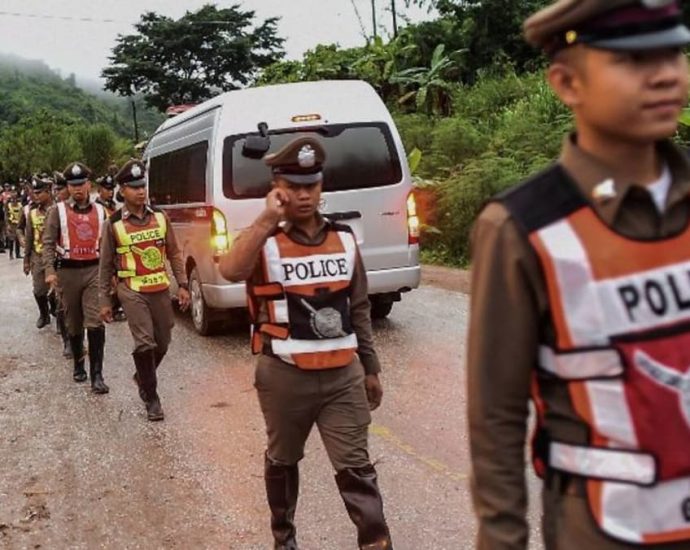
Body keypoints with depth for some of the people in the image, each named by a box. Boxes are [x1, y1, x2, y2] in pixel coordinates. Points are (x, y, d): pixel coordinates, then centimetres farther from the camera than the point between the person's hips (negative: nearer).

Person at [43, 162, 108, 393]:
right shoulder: (58, 211, 1)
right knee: (74, 324, 12)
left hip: (94, 271, 0)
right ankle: (78, 365, 31)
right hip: (68, 272, 0)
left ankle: (96, 375, -11)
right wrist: (50, 271, -14)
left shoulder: (99, 211, 8)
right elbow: (48, 243, -3)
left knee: (95, 323, -11)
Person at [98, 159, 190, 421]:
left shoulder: (160, 217, 4)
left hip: (160, 289, 4)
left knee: (162, 343, 11)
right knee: (145, 343, -13)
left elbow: (174, 253, 10)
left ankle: (143, 377, 40)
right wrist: (105, 301, 2)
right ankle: (151, 399, 0)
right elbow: (106, 265, 2)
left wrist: (182, 285, 3)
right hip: (132, 291, -4)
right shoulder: (113, 224, -4)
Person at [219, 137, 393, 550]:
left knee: (356, 467, 1)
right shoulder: (265, 242, -9)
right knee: (283, 461, 18)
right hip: (285, 377, -2)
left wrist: (371, 368, 13)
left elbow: (359, 309, 11)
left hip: (343, 375, 2)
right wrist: (268, 219, -30)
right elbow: (231, 270, -32)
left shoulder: (344, 239, 4)